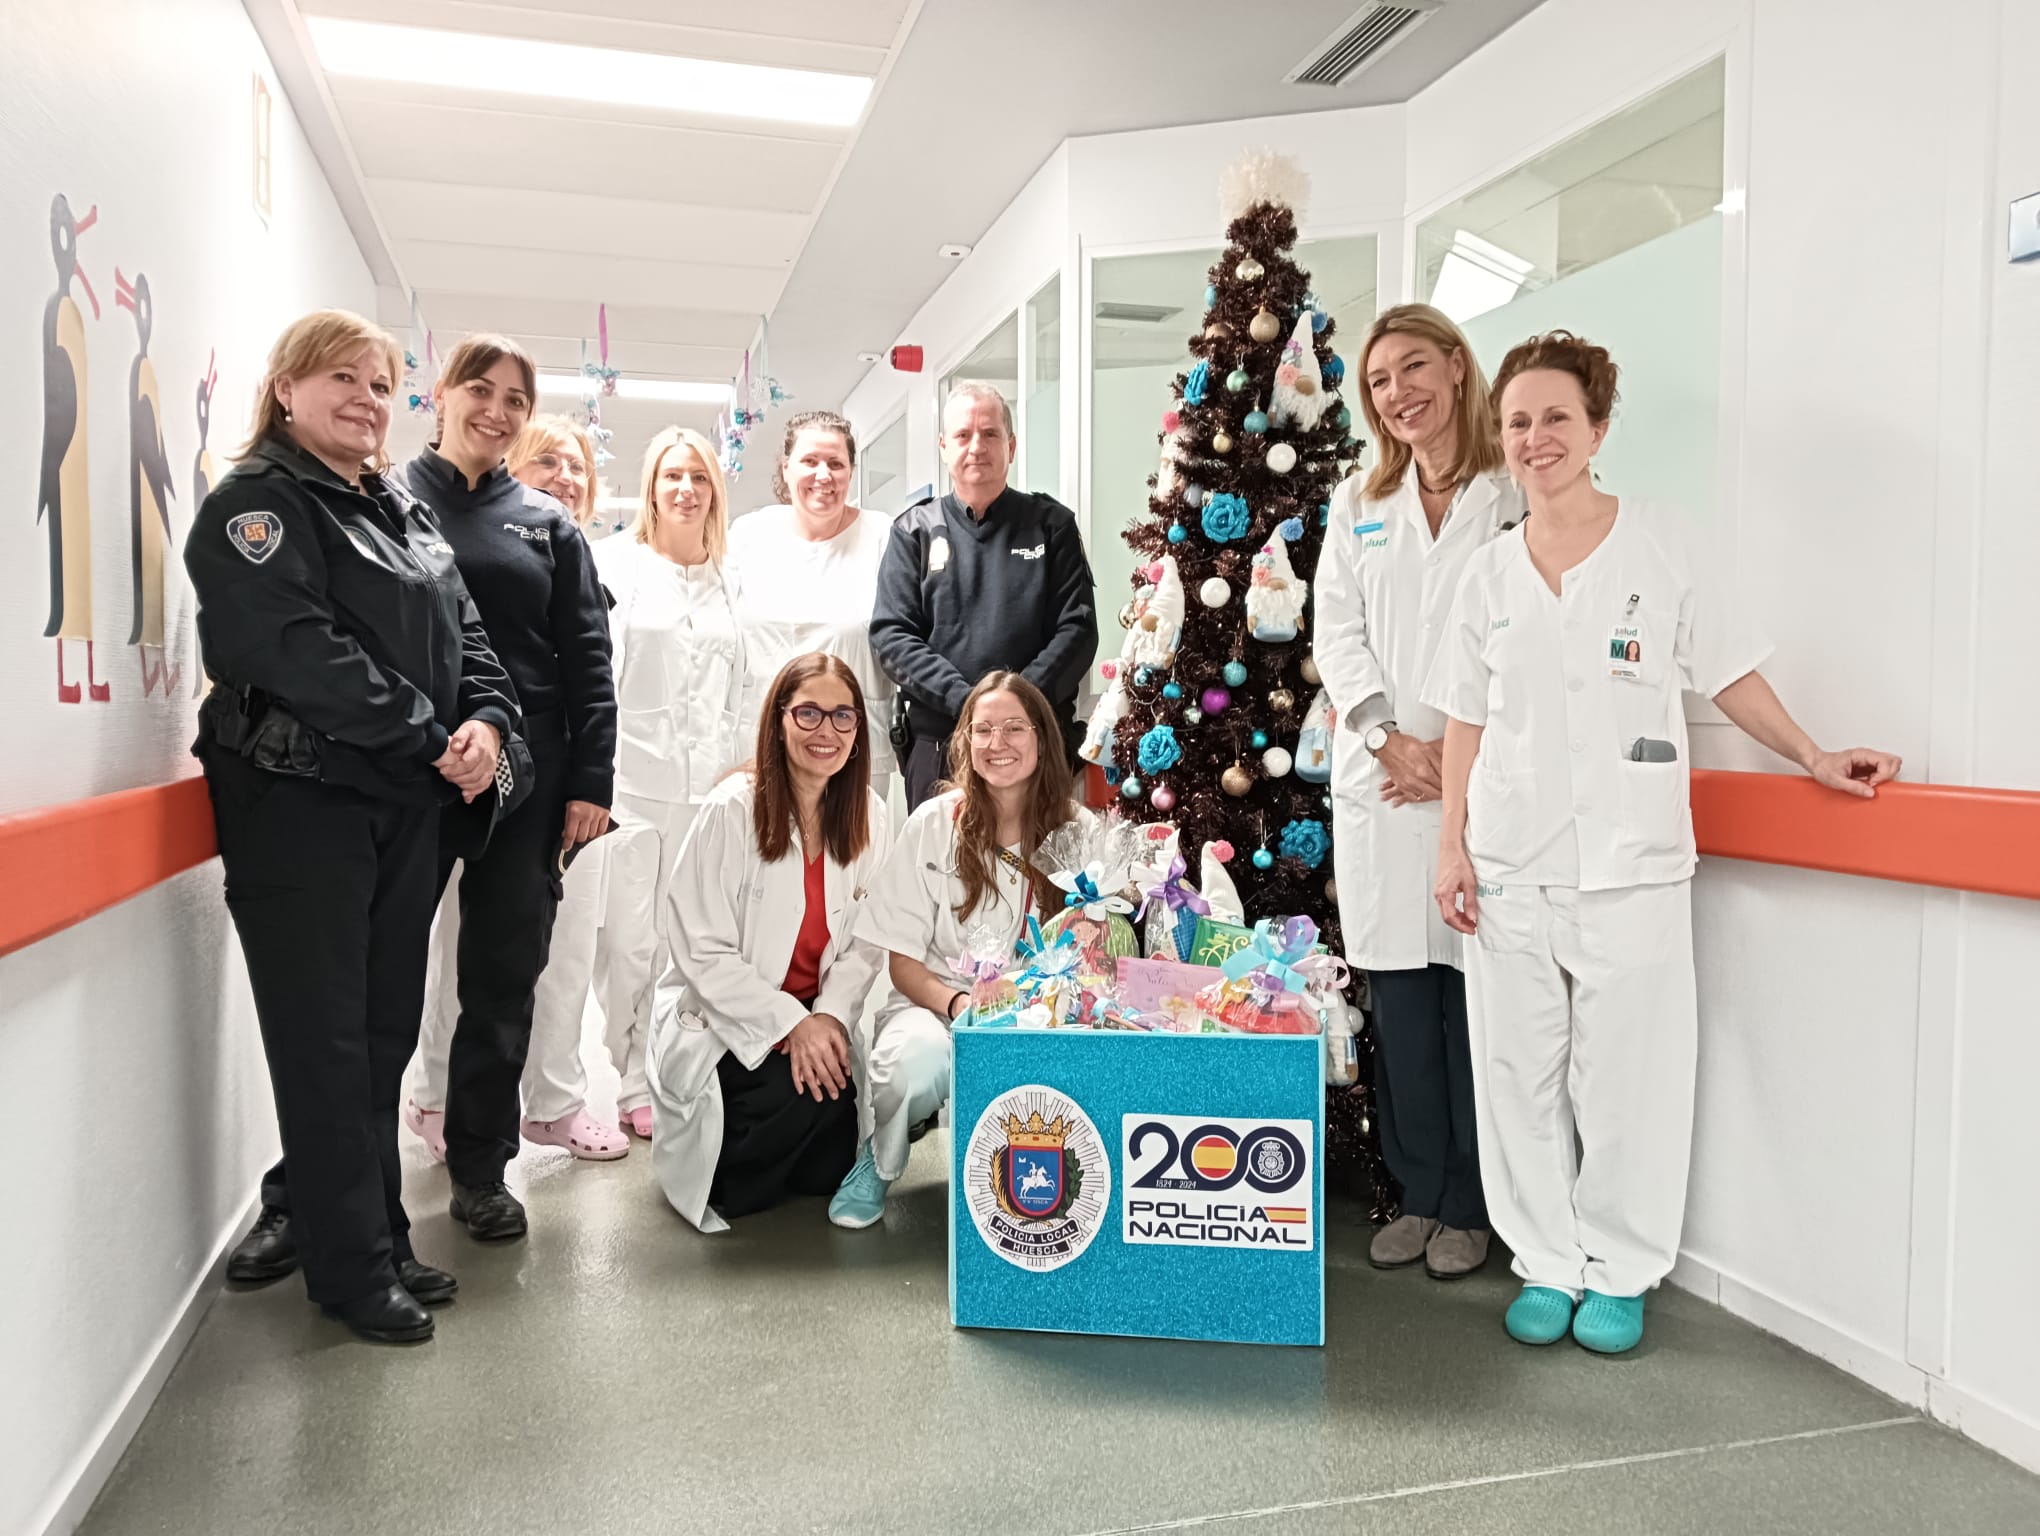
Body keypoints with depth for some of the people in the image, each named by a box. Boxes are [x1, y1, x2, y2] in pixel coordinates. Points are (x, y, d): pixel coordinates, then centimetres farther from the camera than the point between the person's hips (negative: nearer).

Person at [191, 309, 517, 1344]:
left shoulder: (404, 515, 19)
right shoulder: (257, 505, -5)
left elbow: (463, 632, 13)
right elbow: (299, 650, -18)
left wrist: (486, 722, -7)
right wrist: (430, 740, -17)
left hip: (405, 805, 7)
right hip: (299, 800, -7)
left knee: (385, 1029, 11)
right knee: (326, 1040, -1)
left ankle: (339, 1223, 26)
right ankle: (351, 1268, 10)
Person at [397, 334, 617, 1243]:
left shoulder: (547, 524, 12)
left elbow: (587, 658, 7)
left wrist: (590, 779, -2)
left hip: (526, 775, 2)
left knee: (505, 979, 7)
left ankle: (479, 1166, 19)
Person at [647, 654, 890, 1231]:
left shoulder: (868, 816, -1)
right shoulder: (733, 809, -16)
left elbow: (864, 944, 0)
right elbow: (704, 954, -16)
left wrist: (831, 1016, -17)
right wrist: (791, 1023, -21)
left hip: (820, 1017, 4)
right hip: (721, 1020, -4)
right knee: (805, 1092, -28)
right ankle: (720, 1179, 3)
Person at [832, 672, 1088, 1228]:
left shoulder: (1078, 830, 0)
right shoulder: (934, 825, -3)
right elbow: (902, 961, -1)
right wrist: (958, 1003, -22)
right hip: (935, 1004, -1)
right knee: (919, 1057, -38)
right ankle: (880, 1162, 0)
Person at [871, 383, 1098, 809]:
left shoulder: (1051, 524, 9)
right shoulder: (915, 530, 9)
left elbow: (1078, 629, 1)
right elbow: (890, 635, 0)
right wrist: (964, 699, -14)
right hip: (937, 744, 0)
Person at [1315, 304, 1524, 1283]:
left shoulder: (1518, 497, 3)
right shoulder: (1358, 505, 17)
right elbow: (1336, 631, 9)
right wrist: (1387, 737, -5)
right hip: (1379, 779, 4)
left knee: (1473, 989, -1)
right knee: (1397, 991, 6)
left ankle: (1469, 1206, 14)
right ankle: (1419, 1193, 19)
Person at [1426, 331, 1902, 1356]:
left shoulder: (1656, 547, 3)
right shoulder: (1491, 572, 8)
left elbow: (1728, 674, 8)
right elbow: (1467, 719, 9)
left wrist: (1812, 756, 1)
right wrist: (1452, 844, 4)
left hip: (1629, 864, -2)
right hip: (1509, 865, 2)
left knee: (1626, 1074, 2)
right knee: (1520, 1073, 6)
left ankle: (1619, 1272, 19)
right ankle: (1547, 1264, 21)